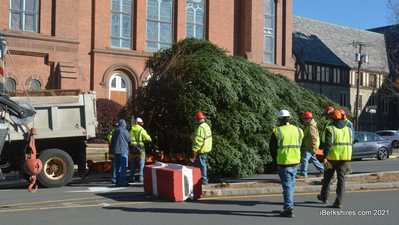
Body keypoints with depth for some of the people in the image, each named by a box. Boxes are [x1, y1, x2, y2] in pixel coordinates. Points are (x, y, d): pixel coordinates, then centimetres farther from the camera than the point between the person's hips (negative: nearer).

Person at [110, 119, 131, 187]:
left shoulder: (115, 131, 9)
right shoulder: (125, 131, -9)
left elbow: (112, 142, 13)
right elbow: (129, 140, -3)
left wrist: (112, 150, 19)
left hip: (116, 151, 6)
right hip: (123, 151, -6)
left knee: (117, 167, 11)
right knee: (123, 167, -3)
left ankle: (117, 181, 14)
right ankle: (122, 181, -6)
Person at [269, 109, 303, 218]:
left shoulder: (277, 132, -7)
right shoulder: (298, 130, 6)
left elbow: (272, 148, -2)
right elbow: (299, 146, 9)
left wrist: (276, 161, 11)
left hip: (283, 162, -4)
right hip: (295, 161, 4)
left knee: (287, 185, -1)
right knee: (291, 184, 17)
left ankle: (289, 209, -3)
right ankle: (288, 206, 25)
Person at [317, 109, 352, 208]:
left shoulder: (330, 129, -8)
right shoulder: (348, 130, 7)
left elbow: (328, 144, -18)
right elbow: (350, 144, 12)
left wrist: (325, 157, -21)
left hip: (332, 157, -3)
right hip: (345, 157, 3)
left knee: (327, 177, 15)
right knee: (341, 179, 4)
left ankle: (324, 197, 30)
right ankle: (338, 202, -2)